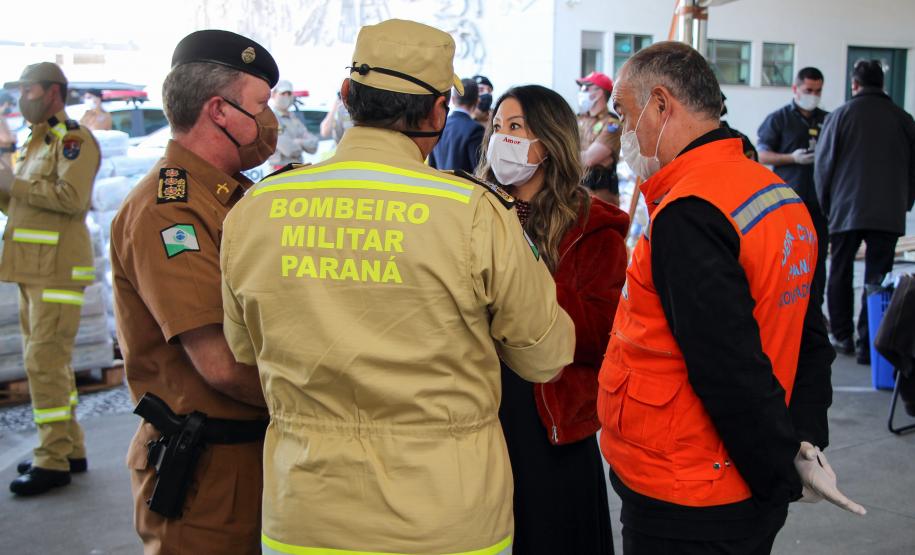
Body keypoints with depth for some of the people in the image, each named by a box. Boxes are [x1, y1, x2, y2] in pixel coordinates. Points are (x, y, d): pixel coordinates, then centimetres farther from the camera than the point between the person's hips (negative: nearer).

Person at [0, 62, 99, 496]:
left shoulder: (74, 139, -8)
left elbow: (72, 197, -23)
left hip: (57, 270, -10)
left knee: (45, 362, -9)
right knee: (48, 362, 13)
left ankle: (53, 461, -3)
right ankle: (68, 449, 23)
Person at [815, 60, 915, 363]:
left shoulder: (840, 115, -3)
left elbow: (823, 166, 0)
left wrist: (826, 205, 12)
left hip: (845, 210, -1)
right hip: (889, 213, 1)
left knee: (840, 274, 14)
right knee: (877, 279, 2)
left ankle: (842, 336, 20)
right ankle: (869, 345, 1)